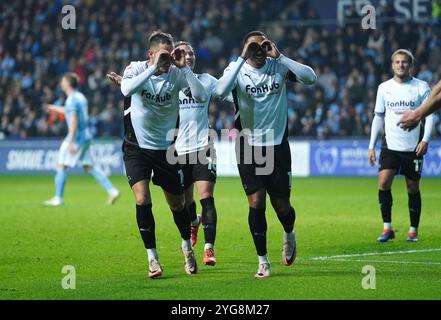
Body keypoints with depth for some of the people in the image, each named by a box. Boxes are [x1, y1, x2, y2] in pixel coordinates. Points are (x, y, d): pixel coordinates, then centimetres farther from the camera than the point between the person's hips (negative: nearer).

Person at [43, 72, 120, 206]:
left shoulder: (71, 100, -15)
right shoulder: (80, 97, 13)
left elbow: (74, 121, -24)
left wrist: (70, 142, -27)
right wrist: (55, 108, 42)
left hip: (76, 137, -9)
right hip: (86, 136, 9)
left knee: (61, 165, -1)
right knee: (89, 167, 11)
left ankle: (58, 198, 1)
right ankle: (112, 191, 5)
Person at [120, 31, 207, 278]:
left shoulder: (177, 73, -11)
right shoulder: (137, 69, -13)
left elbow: (202, 97, -25)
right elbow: (126, 89, -35)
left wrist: (184, 67, -29)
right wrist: (154, 67, -39)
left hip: (166, 148, 1)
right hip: (137, 147, -1)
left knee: (178, 204, 9)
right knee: (142, 200, -17)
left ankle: (187, 246, 38)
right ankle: (152, 257, -4)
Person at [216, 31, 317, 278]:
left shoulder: (279, 67, -3)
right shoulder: (237, 70, -6)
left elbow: (311, 78, -19)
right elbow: (221, 90, -27)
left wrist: (279, 56, -21)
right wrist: (242, 58, -27)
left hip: (277, 145, 1)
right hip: (249, 146, -1)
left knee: (281, 205, 3)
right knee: (256, 202, -7)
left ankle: (289, 234, 38)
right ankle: (263, 262, 4)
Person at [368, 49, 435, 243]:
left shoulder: (421, 87, -1)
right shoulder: (384, 88, 6)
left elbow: (430, 114, -2)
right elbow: (378, 117, 12)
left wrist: (425, 140, -16)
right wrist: (371, 146, 8)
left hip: (414, 147, -1)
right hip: (390, 145, 1)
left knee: (413, 189, 4)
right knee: (383, 183, -15)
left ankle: (413, 230, 17)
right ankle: (387, 228, -7)